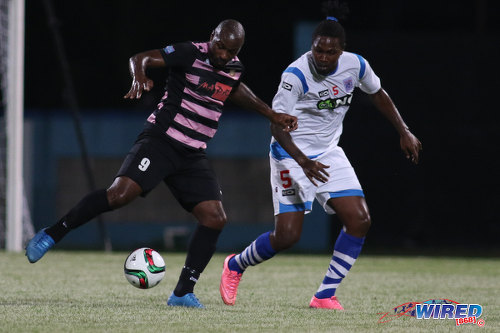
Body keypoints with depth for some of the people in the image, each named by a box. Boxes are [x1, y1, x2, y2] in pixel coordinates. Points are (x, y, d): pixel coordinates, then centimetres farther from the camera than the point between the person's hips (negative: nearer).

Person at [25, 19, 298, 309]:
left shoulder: (235, 68, 10)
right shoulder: (190, 54, -11)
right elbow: (141, 58, -18)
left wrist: (273, 115, 33)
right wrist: (139, 77, -41)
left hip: (194, 155, 7)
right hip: (161, 140, -6)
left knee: (215, 218, -7)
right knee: (121, 193, -25)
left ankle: (183, 292, 0)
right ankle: (51, 235, -11)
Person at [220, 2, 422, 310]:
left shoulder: (356, 65, -6)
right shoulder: (297, 74, -23)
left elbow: (378, 94, 16)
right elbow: (277, 124, -25)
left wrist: (404, 132, 12)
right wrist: (303, 162, -39)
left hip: (329, 154, 6)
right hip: (292, 156, -6)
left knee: (360, 221, -10)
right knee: (287, 235, -10)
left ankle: (325, 295, -1)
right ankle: (235, 266, 20)